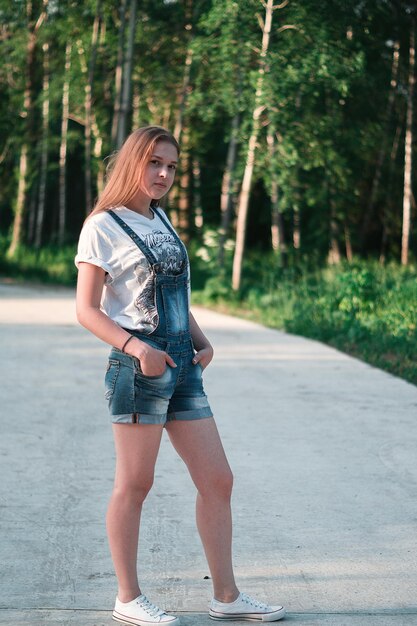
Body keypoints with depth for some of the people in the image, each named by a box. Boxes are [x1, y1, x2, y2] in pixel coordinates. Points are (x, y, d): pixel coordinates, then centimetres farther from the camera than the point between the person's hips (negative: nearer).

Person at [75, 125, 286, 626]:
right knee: (135, 483, 0)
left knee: (217, 480, 6)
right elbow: (87, 310, -9)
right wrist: (135, 347, -23)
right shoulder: (103, 227, -4)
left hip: (181, 364, 7)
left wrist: (201, 342, 7)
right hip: (138, 365, -7)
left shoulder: (162, 222, 18)